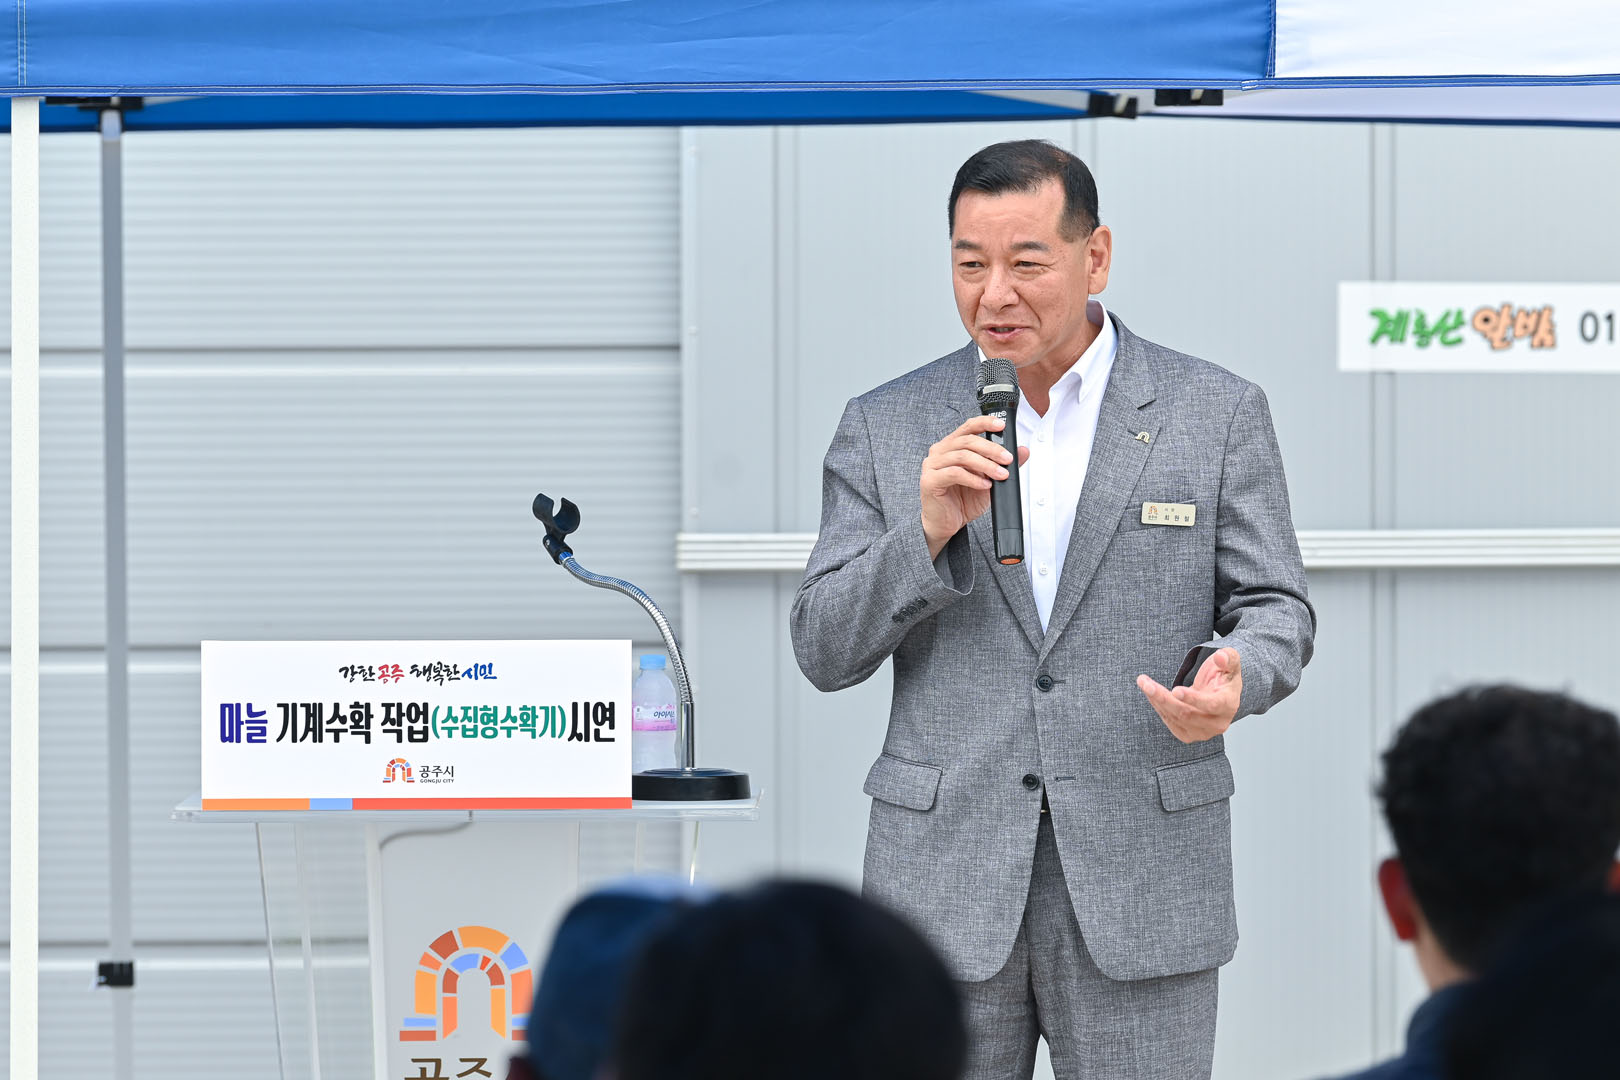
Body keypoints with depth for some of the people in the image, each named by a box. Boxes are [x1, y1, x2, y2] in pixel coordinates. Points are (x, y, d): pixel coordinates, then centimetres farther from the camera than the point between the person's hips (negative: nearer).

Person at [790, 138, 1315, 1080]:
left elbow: (1275, 606, 6)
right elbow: (826, 651, 4)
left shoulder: (1217, 414, 4)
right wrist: (929, 530, -14)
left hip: (1140, 888, -1)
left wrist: (1238, 681, -18)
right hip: (946, 886, 1)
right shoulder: (885, 428, 6)